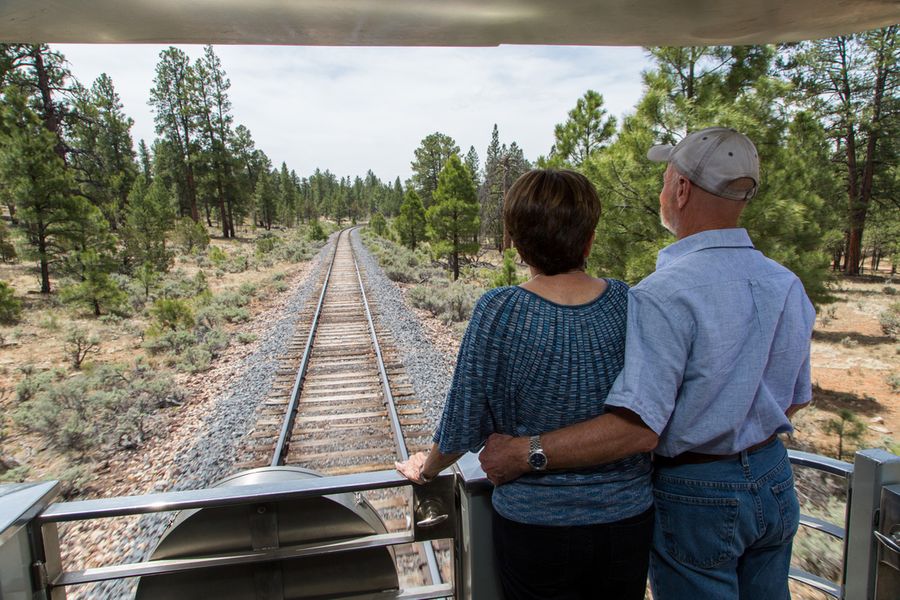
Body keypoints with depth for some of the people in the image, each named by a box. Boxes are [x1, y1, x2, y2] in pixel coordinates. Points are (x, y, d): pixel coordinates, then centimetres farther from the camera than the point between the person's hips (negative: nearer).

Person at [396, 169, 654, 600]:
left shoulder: (498, 313, -21)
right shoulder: (627, 302, -12)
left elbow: (466, 423, -12)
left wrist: (425, 469, 7)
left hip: (535, 525, -2)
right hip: (628, 519, 3)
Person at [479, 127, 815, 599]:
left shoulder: (665, 295, -28)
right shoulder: (787, 285, -3)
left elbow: (638, 429, -32)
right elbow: (796, 398, 8)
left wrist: (521, 453, -27)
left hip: (696, 496, -7)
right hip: (774, 481, 7)